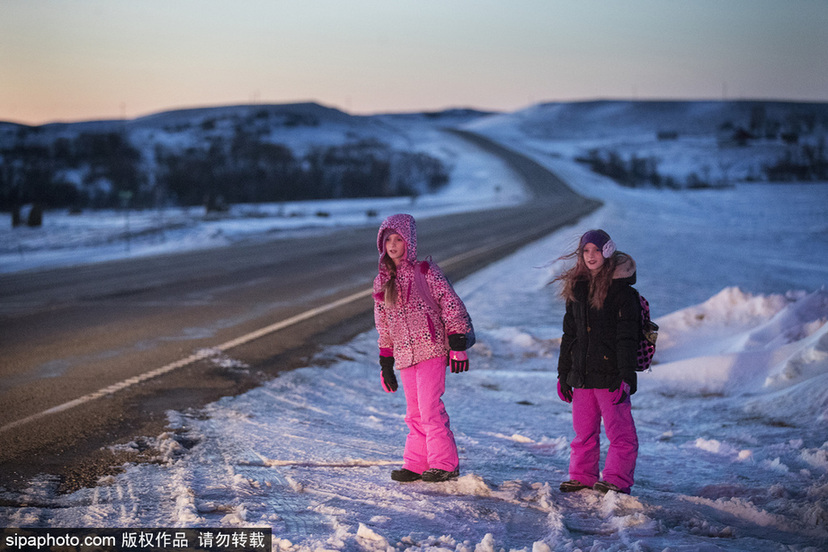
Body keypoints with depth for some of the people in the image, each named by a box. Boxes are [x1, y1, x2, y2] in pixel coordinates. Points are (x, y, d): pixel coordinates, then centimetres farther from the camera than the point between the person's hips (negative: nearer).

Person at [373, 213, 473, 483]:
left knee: (430, 407, -12)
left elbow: (452, 305, -5)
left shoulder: (425, 271, -3)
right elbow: (383, 324, 20)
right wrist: (385, 363, 18)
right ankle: (416, 464, 13)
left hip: (431, 349, -5)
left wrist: (458, 345, -10)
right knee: (414, 413, 7)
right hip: (404, 355, 6)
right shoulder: (382, 281, 13)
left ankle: (445, 464, -6)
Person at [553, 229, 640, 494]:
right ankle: (582, 477, 21)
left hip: (610, 373, -6)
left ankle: (617, 480, 3)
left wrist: (627, 374, -16)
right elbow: (569, 334, 18)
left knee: (620, 430, -3)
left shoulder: (621, 290, -6)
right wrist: (563, 373, 16)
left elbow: (627, 336, -10)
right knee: (584, 431, 11)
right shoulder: (577, 289, 13)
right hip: (582, 373, 6)